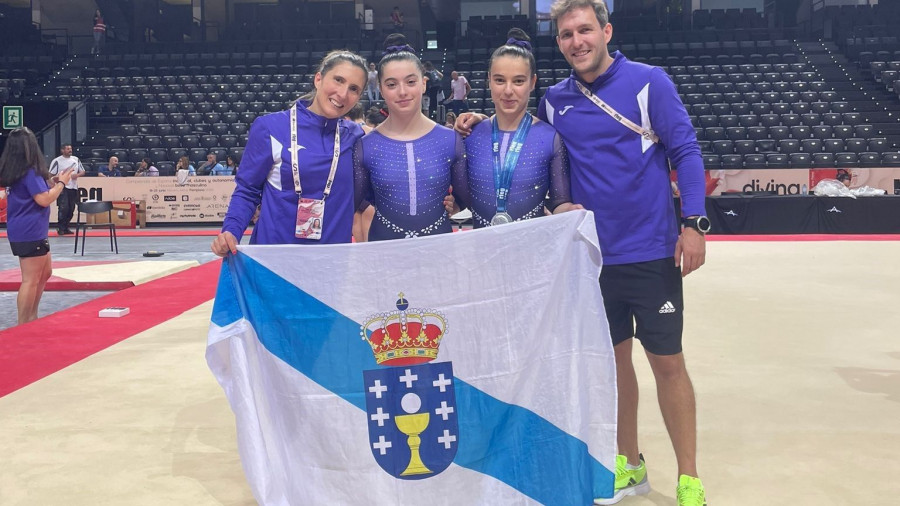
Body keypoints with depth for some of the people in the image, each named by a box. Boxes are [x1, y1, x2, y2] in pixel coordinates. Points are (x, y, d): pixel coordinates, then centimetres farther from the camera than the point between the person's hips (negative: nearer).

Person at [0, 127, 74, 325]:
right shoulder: (30, 171, -16)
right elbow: (44, 199, -19)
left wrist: (55, 182, 16)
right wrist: (61, 183, -7)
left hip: (24, 232, 10)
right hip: (30, 233, -10)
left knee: (45, 273, 21)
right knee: (31, 280, -5)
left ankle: (31, 318, 27)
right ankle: (23, 325, 0)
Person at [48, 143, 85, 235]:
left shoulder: (76, 159, 9)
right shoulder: (57, 161, -5)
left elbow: (82, 171, 14)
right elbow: (51, 175, -3)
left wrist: (77, 175, -6)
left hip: (73, 188, 5)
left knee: (71, 209, 7)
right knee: (63, 208, -13)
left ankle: (65, 227, 18)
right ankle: (60, 228, -3)